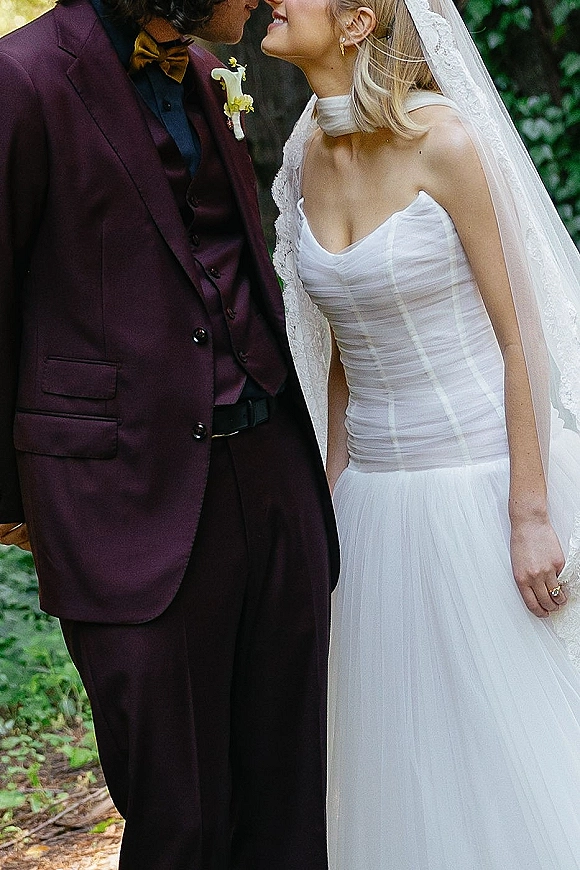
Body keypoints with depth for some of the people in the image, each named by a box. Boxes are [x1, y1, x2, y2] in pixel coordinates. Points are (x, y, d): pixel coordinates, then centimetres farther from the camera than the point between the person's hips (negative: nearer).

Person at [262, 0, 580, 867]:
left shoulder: (446, 142, -14)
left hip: (486, 478, -6)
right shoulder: (308, 154, 5)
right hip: (379, 496, 6)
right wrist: (334, 486, 13)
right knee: (410, 754, 13)